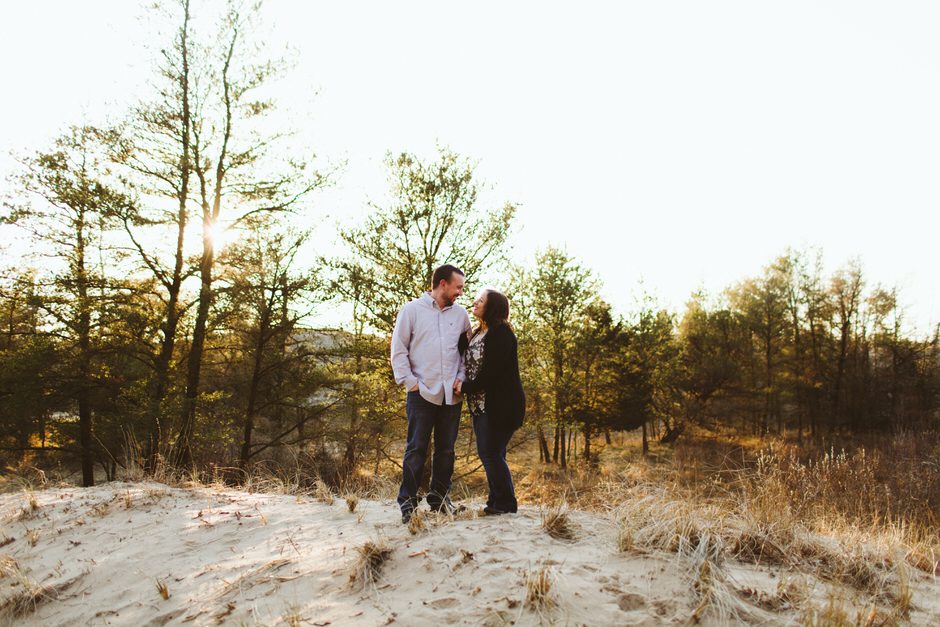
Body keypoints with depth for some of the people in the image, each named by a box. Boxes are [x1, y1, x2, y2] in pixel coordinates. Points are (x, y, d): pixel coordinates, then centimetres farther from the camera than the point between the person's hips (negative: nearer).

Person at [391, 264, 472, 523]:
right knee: (416, 448, -2)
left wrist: (461, 377, 3)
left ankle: (439, 496, 24)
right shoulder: (412, 310, 0)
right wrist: (409, 381, -7)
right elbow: (398, 349, 0)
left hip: (451, 394, 4)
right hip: (422, 393, -4)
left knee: (446, 448, 11)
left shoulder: (460, 313, 10)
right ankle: (408, 500, 6)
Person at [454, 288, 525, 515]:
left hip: (499, 405, -9)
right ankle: (496, 502, 20)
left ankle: (506, 504, 4)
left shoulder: (500, 332, -12)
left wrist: (467, 386, -11)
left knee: (492, 453, -8)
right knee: (486, 453, 11)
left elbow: (492, 370, -19)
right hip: (481, 404, 9)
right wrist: (462, 382, -3)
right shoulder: (478, 333, 17)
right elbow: (471, 364, 18)